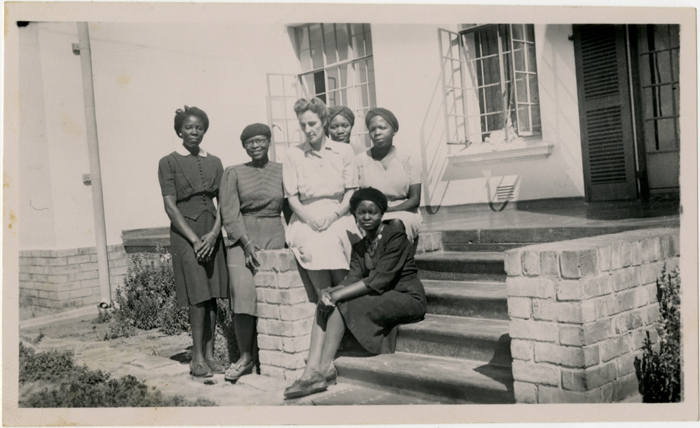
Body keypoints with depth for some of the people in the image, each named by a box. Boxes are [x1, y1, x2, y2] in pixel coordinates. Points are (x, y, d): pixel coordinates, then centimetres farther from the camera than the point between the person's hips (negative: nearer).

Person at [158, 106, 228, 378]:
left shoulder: (214, 162, 13)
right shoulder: (169, 163, 2)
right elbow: (170, 205, -6)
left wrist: (214, 233, -8)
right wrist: (194, 239, -14)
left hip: (212, 233, 4)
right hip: (185, 233, -4)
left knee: (213, 296, 3)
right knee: (198, 297, -9)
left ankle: (209, 354, 11)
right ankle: (197, 358, 0)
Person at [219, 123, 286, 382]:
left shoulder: (282, 171, 11)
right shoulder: (233, 173, 10)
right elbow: (229, 213, 2)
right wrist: (247, 244, -10)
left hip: (274, 236, 1)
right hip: (241, 239, 0)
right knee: (242, 292, -15)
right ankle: (245, 358, -3)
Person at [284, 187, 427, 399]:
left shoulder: (395, 238, -10)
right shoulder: (359, 247, 15)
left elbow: (378, 281, -19)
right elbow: (353, 279, 1)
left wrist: (338, 295, -22)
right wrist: (329, 291, -21)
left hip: (407, 299, -7)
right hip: (380, 300, 8)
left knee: (340, 305, -24)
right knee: (323, 306, -13)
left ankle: (325, 369, -18)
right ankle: (312, 370, -25)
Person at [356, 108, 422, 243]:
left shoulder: (409, 161, 9)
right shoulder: (359, 161, 8)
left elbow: (415, 199, 2)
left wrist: (388, 209, -16)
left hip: (403, 213, 1)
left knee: (396, 223, -34)